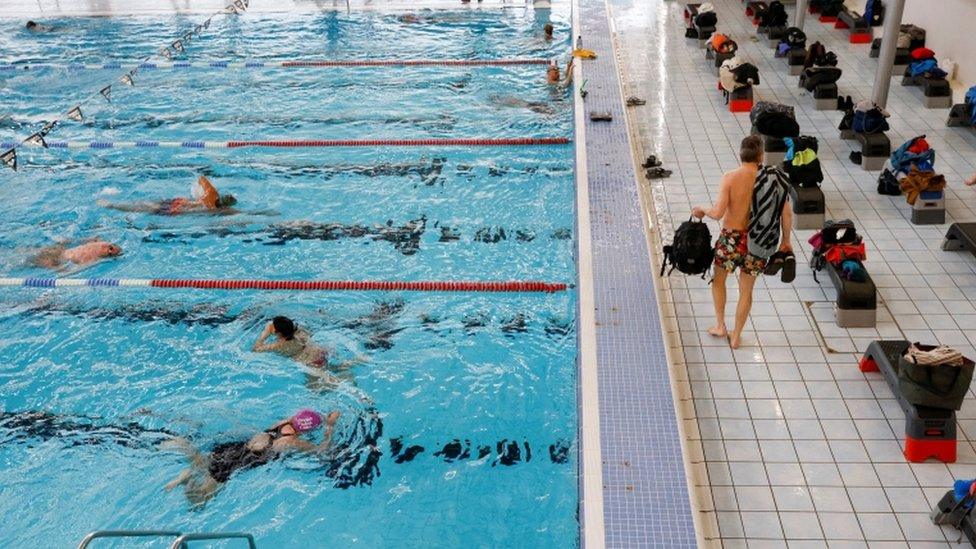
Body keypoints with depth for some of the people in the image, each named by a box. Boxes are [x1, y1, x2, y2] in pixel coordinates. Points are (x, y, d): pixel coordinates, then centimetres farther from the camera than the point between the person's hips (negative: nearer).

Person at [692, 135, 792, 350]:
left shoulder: (730, 178, -15)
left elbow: (718, 212, -22)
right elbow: (787, 214, -6)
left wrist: (701, 210, -1)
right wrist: (785, 240, 9)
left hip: (731, 238, -2)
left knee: (718, 279, 25)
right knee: (746, 290, 18)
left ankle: (720, 326, 30)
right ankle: (736, 336, 28)